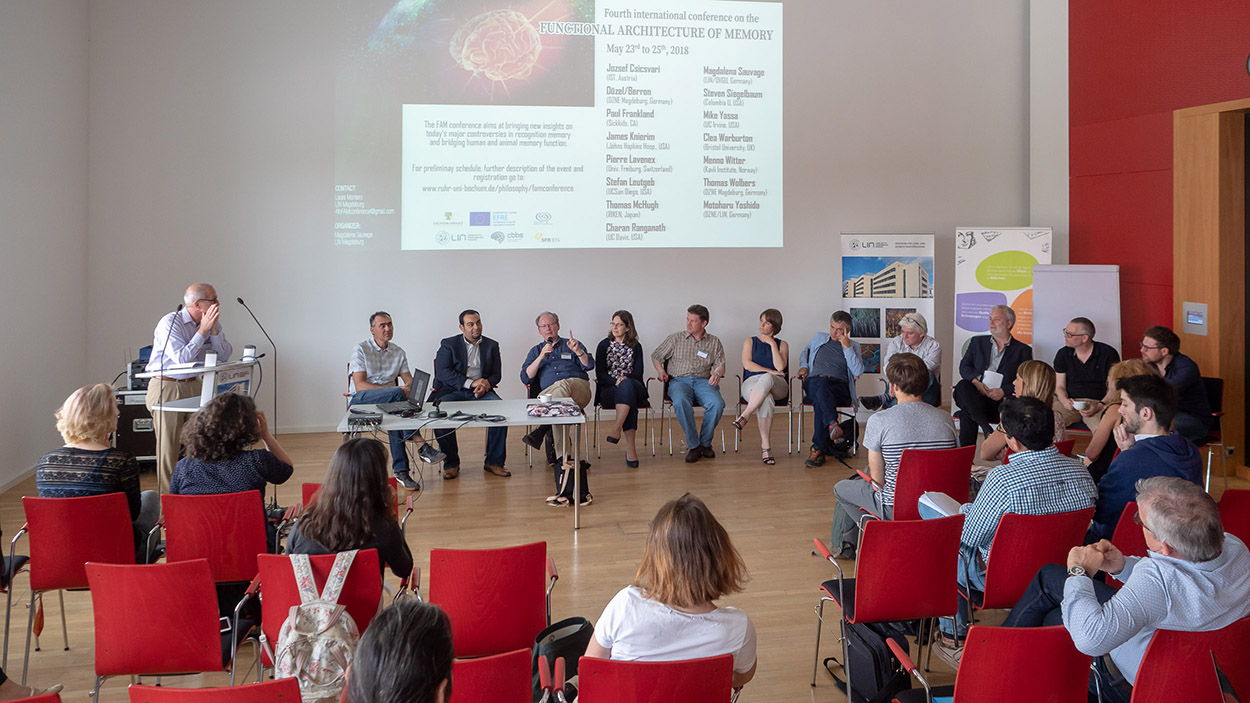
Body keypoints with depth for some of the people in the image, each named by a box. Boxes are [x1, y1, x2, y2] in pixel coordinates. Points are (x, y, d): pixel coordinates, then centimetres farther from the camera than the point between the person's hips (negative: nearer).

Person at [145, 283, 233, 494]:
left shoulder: (211, 321, 4)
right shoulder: (170, 323, -14)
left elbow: (224, 356, -1)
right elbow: (182, 359, -25)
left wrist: (214, 330, -13)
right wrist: (202, 330, -23)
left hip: (194, 385, 6)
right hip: (166, 388, -6)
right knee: (168, 446, -4)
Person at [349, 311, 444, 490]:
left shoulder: (398, 352, 13)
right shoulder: (361, 350, -3)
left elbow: (409, 382, 12)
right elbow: (359, 385, -14)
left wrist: (408, 388, -16)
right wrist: (398, 390, -23)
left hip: (389, 401, 4)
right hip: (360, 401, -4)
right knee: (397, 393, -34)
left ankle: (401, 470, -35)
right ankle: (422, 447, -39)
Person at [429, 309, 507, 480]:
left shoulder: (491, 345, 15)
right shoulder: (448, 344, 6)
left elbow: (496, 375, 11)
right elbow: (443, 373, -6)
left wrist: (485, 385, -13)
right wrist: (471, 383, -16)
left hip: (481, 391, 2)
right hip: (453, 391, -2)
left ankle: (494, 461, -17)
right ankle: (451, 464, -18)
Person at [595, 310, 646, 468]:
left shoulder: (636, 347, 14)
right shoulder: (604, 345, 12)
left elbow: (638, 373, 4)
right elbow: (599, 373, 3)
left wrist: (625, 379, -18)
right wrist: (616, 381, -16)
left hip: (633, 386, 1)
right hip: (609, 389, 0)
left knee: (626, 385, -39)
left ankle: (617, 428, -50)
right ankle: (630, 448, -43)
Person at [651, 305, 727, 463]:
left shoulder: (714, 342, 17)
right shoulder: (675, 338, 16)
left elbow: (720, 364, 9)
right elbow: (656, 356, 20)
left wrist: (717, 373, -14)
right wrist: (660, 370, 1)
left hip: (704, 381, 1)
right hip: (679, 380, -1)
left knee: (717, 403, -33)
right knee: (681, 402, -38)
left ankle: (705, 443, -13)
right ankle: (693, 445, -26)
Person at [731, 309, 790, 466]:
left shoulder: (782, 344, 19)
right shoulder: (750, 341, 21)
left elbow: (780, 367, 0)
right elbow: (747, 364, 4)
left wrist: (772, 344, 2)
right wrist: (770, 370, -6)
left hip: (777, 386, 0)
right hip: (752, 383, 0)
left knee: (766, 379, -40)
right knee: (766, 399, -39)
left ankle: (745, 416, -46)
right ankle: (765, 446, -44)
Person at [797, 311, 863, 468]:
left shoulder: (853, 346, 18)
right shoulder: (819, 338, 24)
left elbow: (858, 371, 3)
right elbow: (805, 353, 39)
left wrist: (847, 347, -1)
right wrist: (803, 366, 17)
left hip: (839, 387, -1)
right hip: (813, 382, 1)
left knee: (820, 400, -37)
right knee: (820, 384, -39)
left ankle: (818, 448, -38)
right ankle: (833, 424, -60)